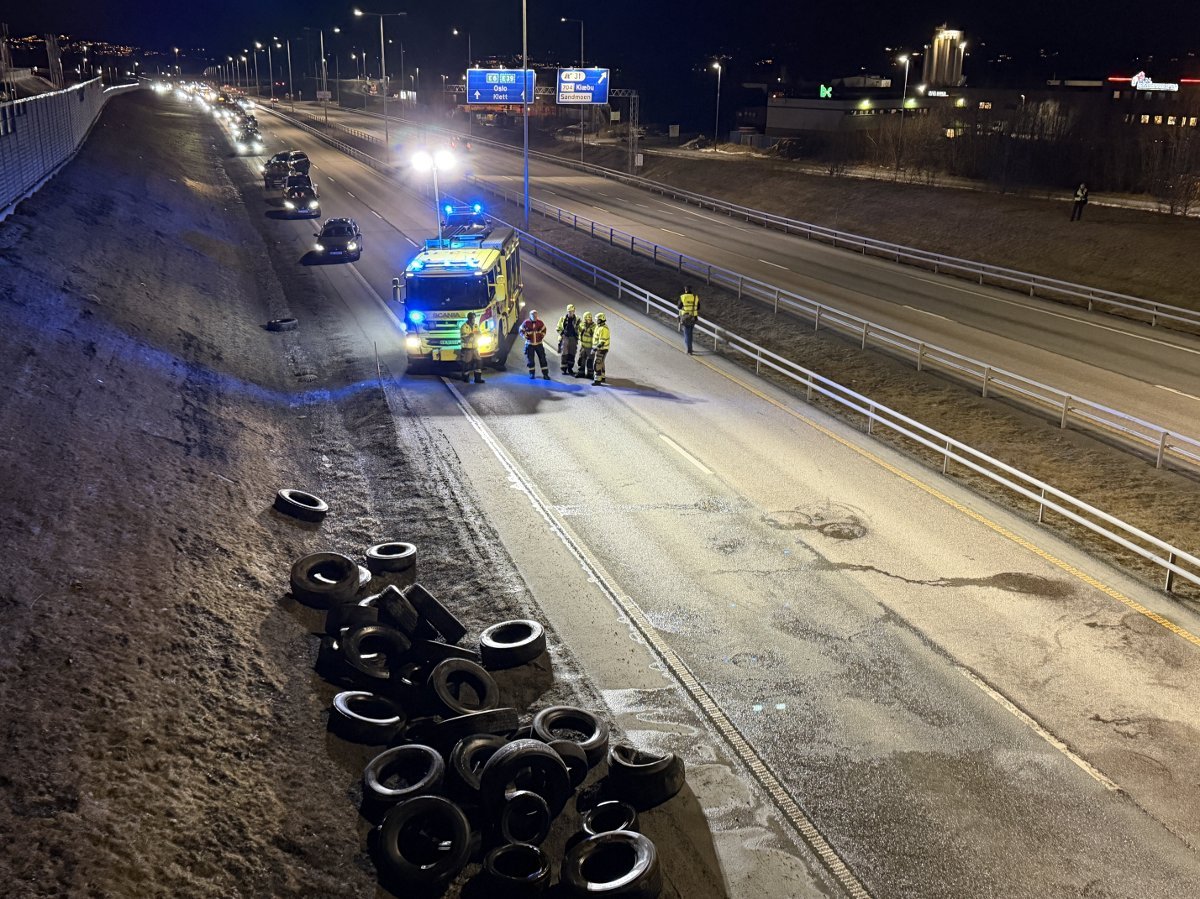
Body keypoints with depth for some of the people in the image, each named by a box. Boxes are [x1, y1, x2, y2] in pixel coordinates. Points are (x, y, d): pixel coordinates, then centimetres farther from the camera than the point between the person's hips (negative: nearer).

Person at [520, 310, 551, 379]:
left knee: (542, 358, -3)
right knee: (530, 359, 3)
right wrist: (525, 336, -8)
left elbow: (543, 329, 13)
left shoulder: (540, 322, -4)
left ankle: (545, 374, -1)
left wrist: (542, 335, 3)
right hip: (529, 344, -1)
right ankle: (531, 373, 18)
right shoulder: (526, 323, -9)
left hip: (538, 344, 1)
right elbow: (521, 330, 2)